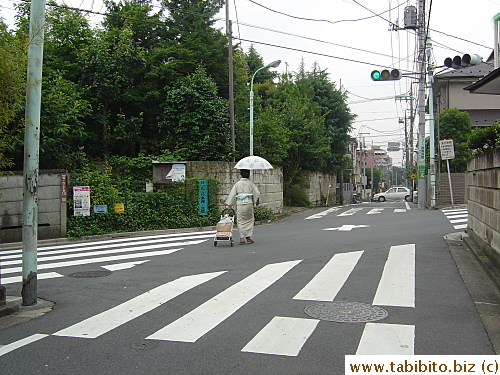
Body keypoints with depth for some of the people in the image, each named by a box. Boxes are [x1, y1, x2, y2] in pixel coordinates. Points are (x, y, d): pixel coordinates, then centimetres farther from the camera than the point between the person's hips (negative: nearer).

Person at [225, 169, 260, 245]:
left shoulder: (237, 184, -1)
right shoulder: (251, 183, 1)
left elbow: (232, 194, -1)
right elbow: (257, 193, -2)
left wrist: (229, 205, 4)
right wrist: (256, 200, 14)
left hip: (240, 205, -1)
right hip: (249, 204, 1)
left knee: (240, 221, 5)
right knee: (249, 220, 14)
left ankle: (242, 238, 0)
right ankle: (248, 237, 13)